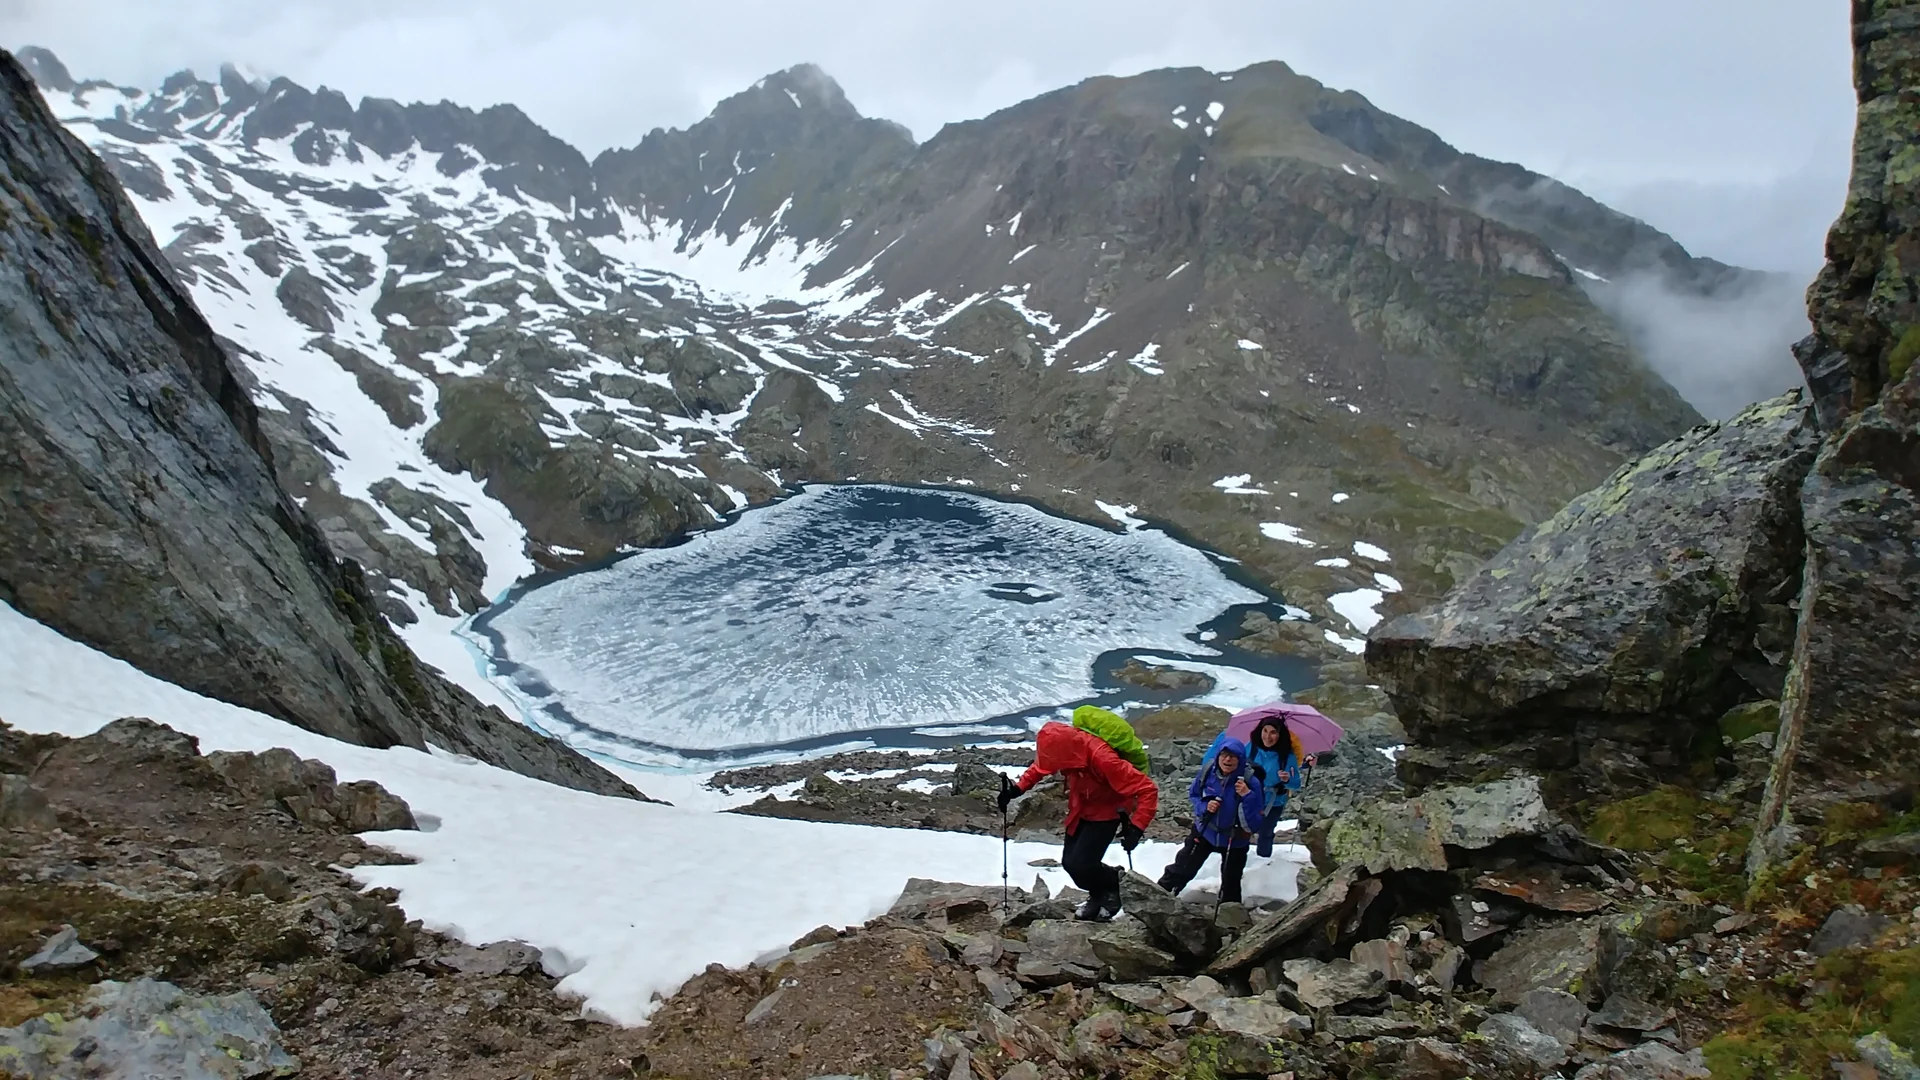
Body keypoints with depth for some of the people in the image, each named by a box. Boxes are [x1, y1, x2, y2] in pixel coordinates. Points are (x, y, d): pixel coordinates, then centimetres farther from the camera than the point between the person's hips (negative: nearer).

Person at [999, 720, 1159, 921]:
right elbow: (1042, 765, 3)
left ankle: (1113, 886, 16)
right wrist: (1018, 788, -8)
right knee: (1069, 861, 6)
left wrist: (1136, 828, -41)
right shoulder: (1066, 743, -22)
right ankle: (1099, 894, 32)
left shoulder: (1103, 759, -40)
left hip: (1107, 812, -6)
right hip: (1082, 809, 6)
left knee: (1080, 865, -15)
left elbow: (1148, 790, -35)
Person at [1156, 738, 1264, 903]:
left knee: (1230, 883, 15)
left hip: (1234, 839, -2)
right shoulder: (1208, 770, -21)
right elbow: (1193, 794, -1)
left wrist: (1247, 796, -41)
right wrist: (1204, 806, -22)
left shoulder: (1250, 781, -29)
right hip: (1204, 830, 2)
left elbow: (1254, 821, -27)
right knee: (1182, 868, 14)